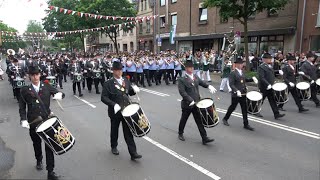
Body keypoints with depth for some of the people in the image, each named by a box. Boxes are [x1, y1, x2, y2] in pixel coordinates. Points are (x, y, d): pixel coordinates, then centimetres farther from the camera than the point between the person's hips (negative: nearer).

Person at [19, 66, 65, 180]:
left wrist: (59, 94, -18)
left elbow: (61, 93, 6)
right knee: (36, 144, 21)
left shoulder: (47, 87, 1)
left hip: (47, 120, 0)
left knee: (49, 146, 0)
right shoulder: (25, 90, -1)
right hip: (33, 123, 1)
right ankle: (39, 161, 51)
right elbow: (22, 107, 2)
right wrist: (23, 120, -11)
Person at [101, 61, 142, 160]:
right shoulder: (108, 83, -10)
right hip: (115, 111, -2)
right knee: (114, 130, 17)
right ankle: (114, 147, 42)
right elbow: (103, 97, -14)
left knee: (128, 131, 3)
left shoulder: (126, 80, 4)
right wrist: (113, 104, -28)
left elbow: (130, 92, 13)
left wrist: (134, 89, -10)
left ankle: (133, 153, 7)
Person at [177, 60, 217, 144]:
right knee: (183, 120, 15)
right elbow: (182, 92, -21)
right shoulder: (181, 80, -14)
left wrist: (208, 86, -1)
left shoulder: (195, 76, 5)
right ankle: (180, 134, 39)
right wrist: (191, 100, -28)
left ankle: (204, 138, 10)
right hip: (187, 105, -5)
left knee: (200, 121, 5)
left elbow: (201, 82, 19)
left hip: (196, 104, 5)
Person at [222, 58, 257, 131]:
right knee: (232, 107, 9)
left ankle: (246, 124, 14)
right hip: (235, 95, -6)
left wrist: (252, 79, 7)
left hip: (243, 94, 6)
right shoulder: (233, 73, -12)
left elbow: (245, 80, 23)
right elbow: (231, 84, -18)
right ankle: (225, 119, 31)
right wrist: (237, 91, -31)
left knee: (244, 109, 7)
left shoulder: (242, 72, 10)